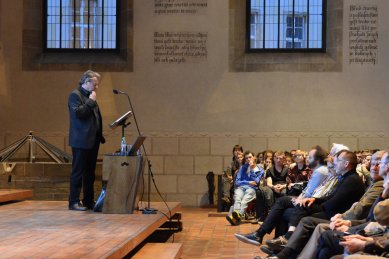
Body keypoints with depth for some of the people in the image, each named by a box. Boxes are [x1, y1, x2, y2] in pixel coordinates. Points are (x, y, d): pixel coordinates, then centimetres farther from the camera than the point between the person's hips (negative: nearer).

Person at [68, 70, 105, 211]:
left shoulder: (90, 96, 17)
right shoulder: (75, 95, -7)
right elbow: (78, 113, -22)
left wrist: (100, 135, 12)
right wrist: (90, 101, -16)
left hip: (93, 140, 8)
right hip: (81, 141, -8)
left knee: (90, 173, 11)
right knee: (78, 172, -4)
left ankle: (89, 201, 17)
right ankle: (74, 202, 1)